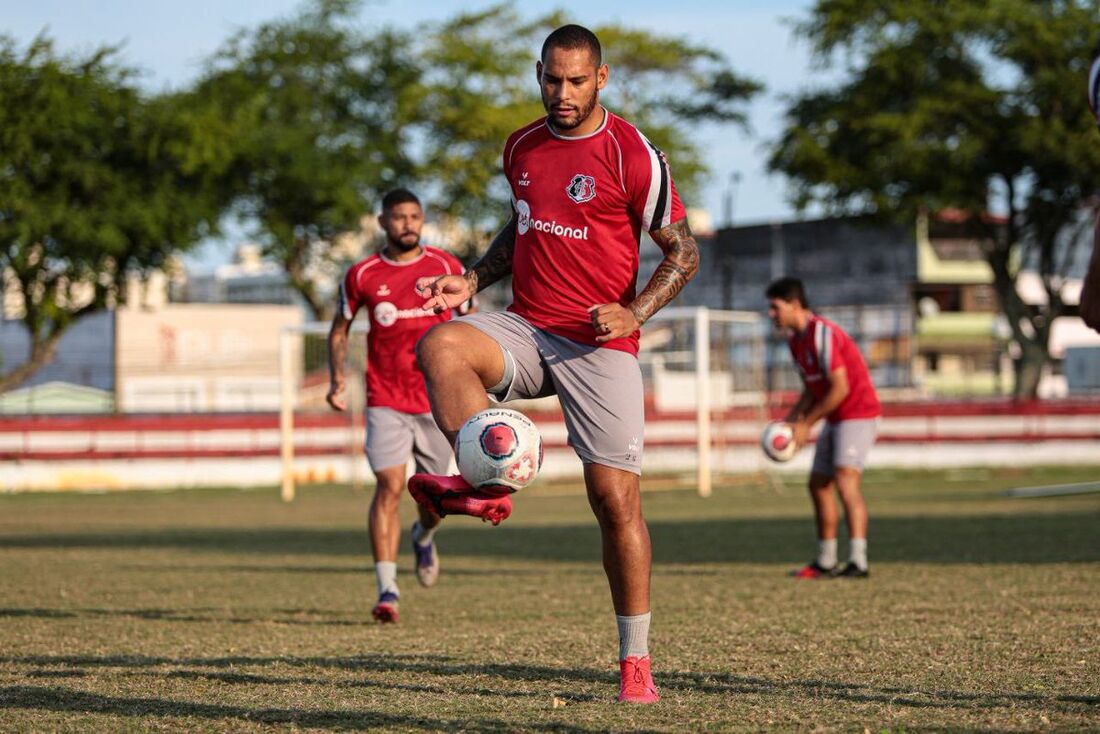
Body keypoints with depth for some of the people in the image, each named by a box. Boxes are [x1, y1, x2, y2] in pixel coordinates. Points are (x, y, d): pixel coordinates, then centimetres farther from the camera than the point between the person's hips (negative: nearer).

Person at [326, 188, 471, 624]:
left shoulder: (446, 267, 1)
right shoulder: (362, 275, 1)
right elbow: (340, 327, 14)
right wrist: (336, 378, 0)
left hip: (439, 400, 1)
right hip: (385, 402, -1)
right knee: (389, 486, -14)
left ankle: (424, 537, 45)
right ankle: (387, 590, -14)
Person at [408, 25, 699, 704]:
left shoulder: (633, 155, -5)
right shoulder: (522, 149, 11)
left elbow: (683, 252, -1)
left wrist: (633, 312, -16)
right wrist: (473, 281, 10)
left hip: (601, 346, -4)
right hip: (525, 330, 4)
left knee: (618, 500, -7)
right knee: (441, 344, -29)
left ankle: (636, 661, 4)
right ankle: (485, 481, -44)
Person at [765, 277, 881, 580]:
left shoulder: (822, 334, -20)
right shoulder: (796, 341, 10)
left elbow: (840, 388, -22)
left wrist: (806, 424, -17)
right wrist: (790, 420, 4)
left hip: (858, 414, -10)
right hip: (836, 419, 10)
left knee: (846, 481, -21)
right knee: (818, 484, 12)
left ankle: (858, 562, -27)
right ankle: (825, 562, 20)